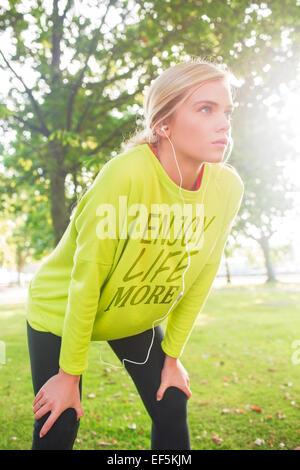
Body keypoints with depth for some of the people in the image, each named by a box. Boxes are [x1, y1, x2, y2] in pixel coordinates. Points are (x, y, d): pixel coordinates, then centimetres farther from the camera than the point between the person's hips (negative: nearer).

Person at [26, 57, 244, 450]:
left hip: (138, 318, 5)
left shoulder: (228, 186, -18)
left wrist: (172, 355, 1)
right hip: (61, 311, -4)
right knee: (58, 428, -2)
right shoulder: (126, 173, -33)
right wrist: (70, 373, -17)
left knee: (172, 410, 6)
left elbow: (200, 278, -6)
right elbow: (86, 277, -25)